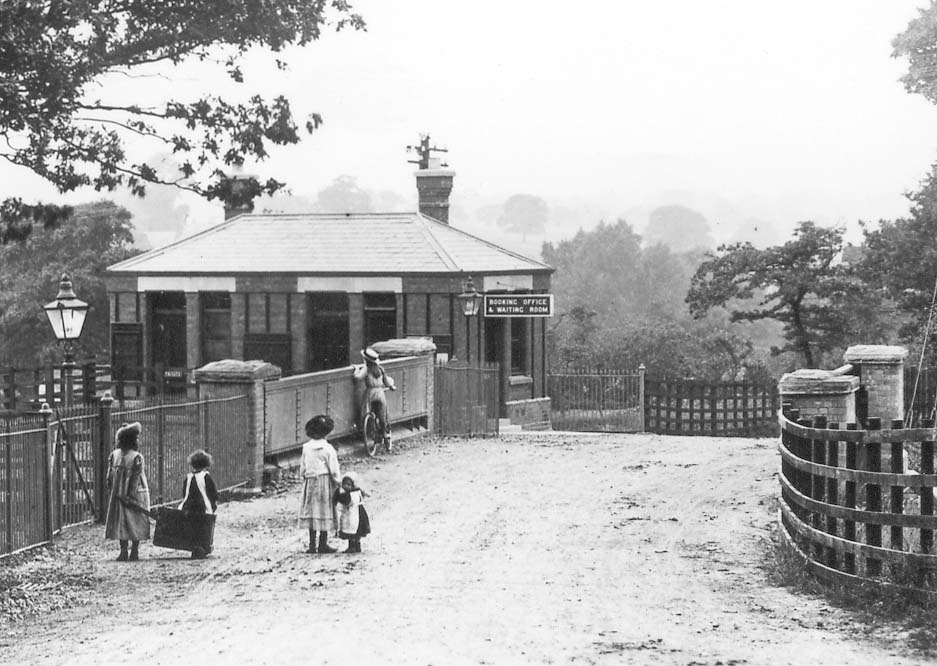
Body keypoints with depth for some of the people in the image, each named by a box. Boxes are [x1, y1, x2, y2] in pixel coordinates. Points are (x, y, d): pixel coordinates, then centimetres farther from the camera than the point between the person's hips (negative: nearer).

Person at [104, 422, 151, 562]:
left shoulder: (114, 455, -2)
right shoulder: (137, 457, -14)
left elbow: (109, 478, 0)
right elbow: (136, 479, -16)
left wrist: (114, 492, 9)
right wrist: (132, 495, -12)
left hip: (118, 495, 3)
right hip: (136, 496, -3)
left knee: (122, 523, 9)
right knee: (136, 523, 6)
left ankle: (123, 551, 4)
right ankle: (134, 552, 7)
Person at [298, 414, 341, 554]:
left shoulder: (306, 448, 0)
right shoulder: (328, 449, -11)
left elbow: (302, 469, 5)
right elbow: (334, 470, -10)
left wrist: (304, 478, 18)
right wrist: (339, 483, 1)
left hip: (310, 482, 4)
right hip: (325, 482, -4)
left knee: (312, 513, 10)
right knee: (325, 512, 5)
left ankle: (312, 544, 11)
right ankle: (323, 544, 7)